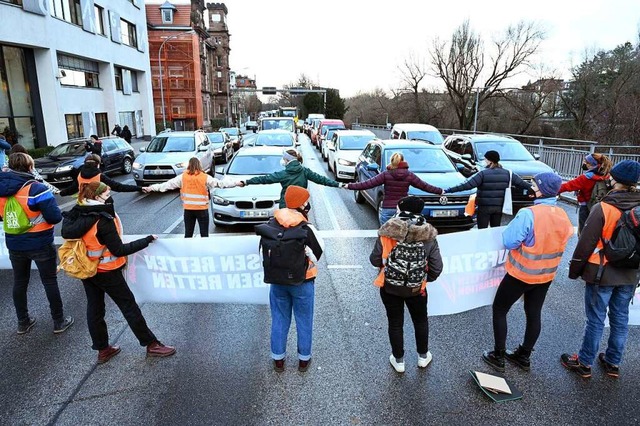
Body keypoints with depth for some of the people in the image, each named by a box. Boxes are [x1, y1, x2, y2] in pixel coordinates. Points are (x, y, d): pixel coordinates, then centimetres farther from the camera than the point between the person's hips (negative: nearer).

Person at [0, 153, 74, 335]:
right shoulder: (36, 189, -21)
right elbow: (55, 217, -22)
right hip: (40, 244, -5)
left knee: (19, 283, 19)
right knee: (50, 282, 8)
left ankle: (23, 322, 32)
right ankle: (59, 321, 19)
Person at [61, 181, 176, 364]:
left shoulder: (78, 215, -4)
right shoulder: (103, 220, -26)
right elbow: (119, 250, -24)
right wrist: (147, 240, -21)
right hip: (105, 272, -8)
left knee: (94, 307, 15)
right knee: (129, 306, 3)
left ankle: (102, 349, 28)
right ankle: (151, 345, 13)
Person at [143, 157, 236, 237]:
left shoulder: (183, 177, 0)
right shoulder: (205, 177, -6)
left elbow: (167, 184, 2)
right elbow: (219, 183, -6)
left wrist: (151, 188, 9)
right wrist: (235, 183, -1)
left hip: (188, 209, 3)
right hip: (202, 209, -2)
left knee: (188, 234, 13)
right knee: (204, 234, 4)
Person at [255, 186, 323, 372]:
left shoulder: (270, 225, -5)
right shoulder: (306, 229, -19)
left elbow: (263, 251, 3)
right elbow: (317, 254, -13)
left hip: (277, 282, 4)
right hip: (302, 282, -3)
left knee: (279, 320, 16)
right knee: (304, 321, 14)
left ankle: (278, 359, 28)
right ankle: (304, 359, 27)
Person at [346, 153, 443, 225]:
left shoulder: (386, 174, -4)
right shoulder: (410, 175, 2)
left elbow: (367, 184, -8)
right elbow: (425, 186, 7)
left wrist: (349, 186, -4)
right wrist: (441, 191, 19)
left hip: (387, 211, -2)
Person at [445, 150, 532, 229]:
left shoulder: (483, 173, -14)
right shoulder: (507, 173, 2)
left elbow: (467, 185, -20)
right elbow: (521, 183, 6)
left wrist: (447, 191, -22)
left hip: (484, 207, -5)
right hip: (499, 207, 5)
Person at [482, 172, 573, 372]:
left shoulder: (528, 214, -26)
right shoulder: (563, 216, -2)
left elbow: (509, 242, -21)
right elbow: (567, 236, 12)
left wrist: (514, 224, -5)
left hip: (521, 274, -6)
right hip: (546, 275, 7)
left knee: (499, 310, 10)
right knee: (534, 314, 17)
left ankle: (498, 356, 17)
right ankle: (524, 356, 33)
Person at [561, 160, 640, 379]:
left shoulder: (603, 208, -18)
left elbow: (586, 243, -15)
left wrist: (574, 269, -4)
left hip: (602, 273, -5)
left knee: (596, 320, 5)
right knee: (620, 319, 16)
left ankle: (584, 363, 17)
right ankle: (613, 363, 31)